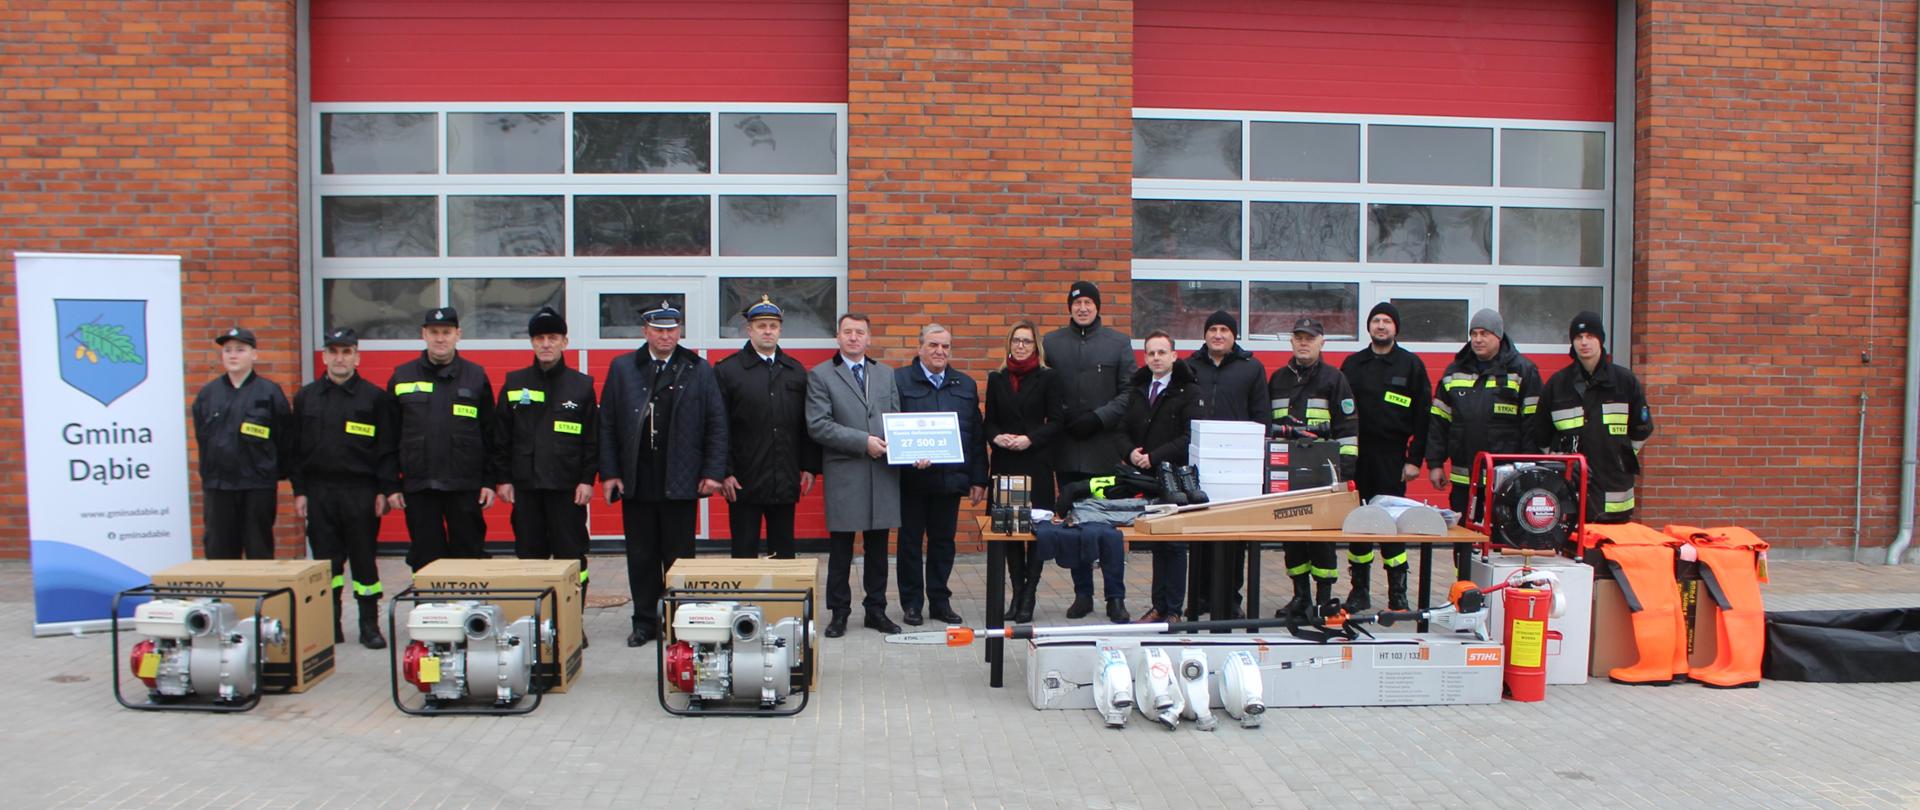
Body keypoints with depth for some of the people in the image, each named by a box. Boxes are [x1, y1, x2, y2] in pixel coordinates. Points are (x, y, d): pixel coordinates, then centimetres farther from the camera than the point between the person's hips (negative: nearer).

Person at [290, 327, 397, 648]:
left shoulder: (375, 397, 1)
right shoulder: (306, 397, 10)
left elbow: (388, 449, -1)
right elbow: (297, 449, 10)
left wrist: (384, 490, -7)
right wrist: (299, 491, 4)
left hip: (361, 492, -3)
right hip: (319, 492, 3)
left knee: (364, 559, 1)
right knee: (325, 561, 6)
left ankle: (370, 625, 10)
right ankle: (329, 626, 15)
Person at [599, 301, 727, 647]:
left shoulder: (698, 369, 3)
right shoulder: (622, 368, 7)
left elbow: (717, 424, 2)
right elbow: (607, 424, 6)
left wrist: (713, 472, -5)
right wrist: (609, 473, 0)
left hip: (681, 483, -1)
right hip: (636, 482, 2)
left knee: (679, 557, 5)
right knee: (641, 557, 9)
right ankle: (645, 622, 20)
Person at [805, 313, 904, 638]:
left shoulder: (886, 374, 14)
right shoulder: (820, 376, 0)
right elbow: (818, 425, -10)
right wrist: (863, 441, -16)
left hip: (882, 474, 4)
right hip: (844, 474, -4)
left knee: (878, 547, 10)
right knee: (840, 549, 5)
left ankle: (876, 609, 21)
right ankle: (838, 612, 16)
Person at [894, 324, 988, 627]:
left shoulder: (966, 385, 11)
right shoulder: (898, 380, -2)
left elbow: (976, 434, 11)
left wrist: (978, 479, 6)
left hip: (951, 477, 3)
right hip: (912, 478, -3)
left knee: (944, 541, 11)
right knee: (910, 541, 7)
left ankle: (940, 600, 22)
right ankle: (911, 602, 17)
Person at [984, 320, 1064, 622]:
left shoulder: (1048, 378, 2)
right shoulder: (996, 379, 11)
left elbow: (1056, 421, -2)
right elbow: (988, 421, 12)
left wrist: (1029, 439, -15)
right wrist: (997, 437, -9)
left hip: (1036, 463, -3)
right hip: (1005, 462, 3)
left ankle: (1029, 594, 3)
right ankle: (1018, 590, 14)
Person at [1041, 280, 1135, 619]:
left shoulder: (1118, 343, 5)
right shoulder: (1051, 342, 9)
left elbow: (1130, 392, 1)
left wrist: (1099, 417, -11)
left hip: (1106, 450, -2)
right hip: (1067, 449, 2)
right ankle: (1083, 593, 17)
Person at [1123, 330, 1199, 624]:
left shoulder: (1189, 392, -4)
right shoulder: (1136, 388, 14)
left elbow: (1190, 437, -13)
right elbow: (1124, 428, 16)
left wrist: (1155, 456, -17)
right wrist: (1130, 452, -4)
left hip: (1174, 477, -5)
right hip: (1146, 478, 5)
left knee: (1174, 544, 0)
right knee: (1156, 542, 10)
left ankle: (1173, 609, 6)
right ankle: (1159, 605, 16)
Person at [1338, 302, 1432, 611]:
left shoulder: (1411, 365, 4)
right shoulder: (1352, 364, 10)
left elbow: (1422, 415, 1)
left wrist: (1415, 458, -5)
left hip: (1392, 457, -2)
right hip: (1356, 455, 3)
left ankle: (1398, 593, 6)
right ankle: (1359, 591, 14)